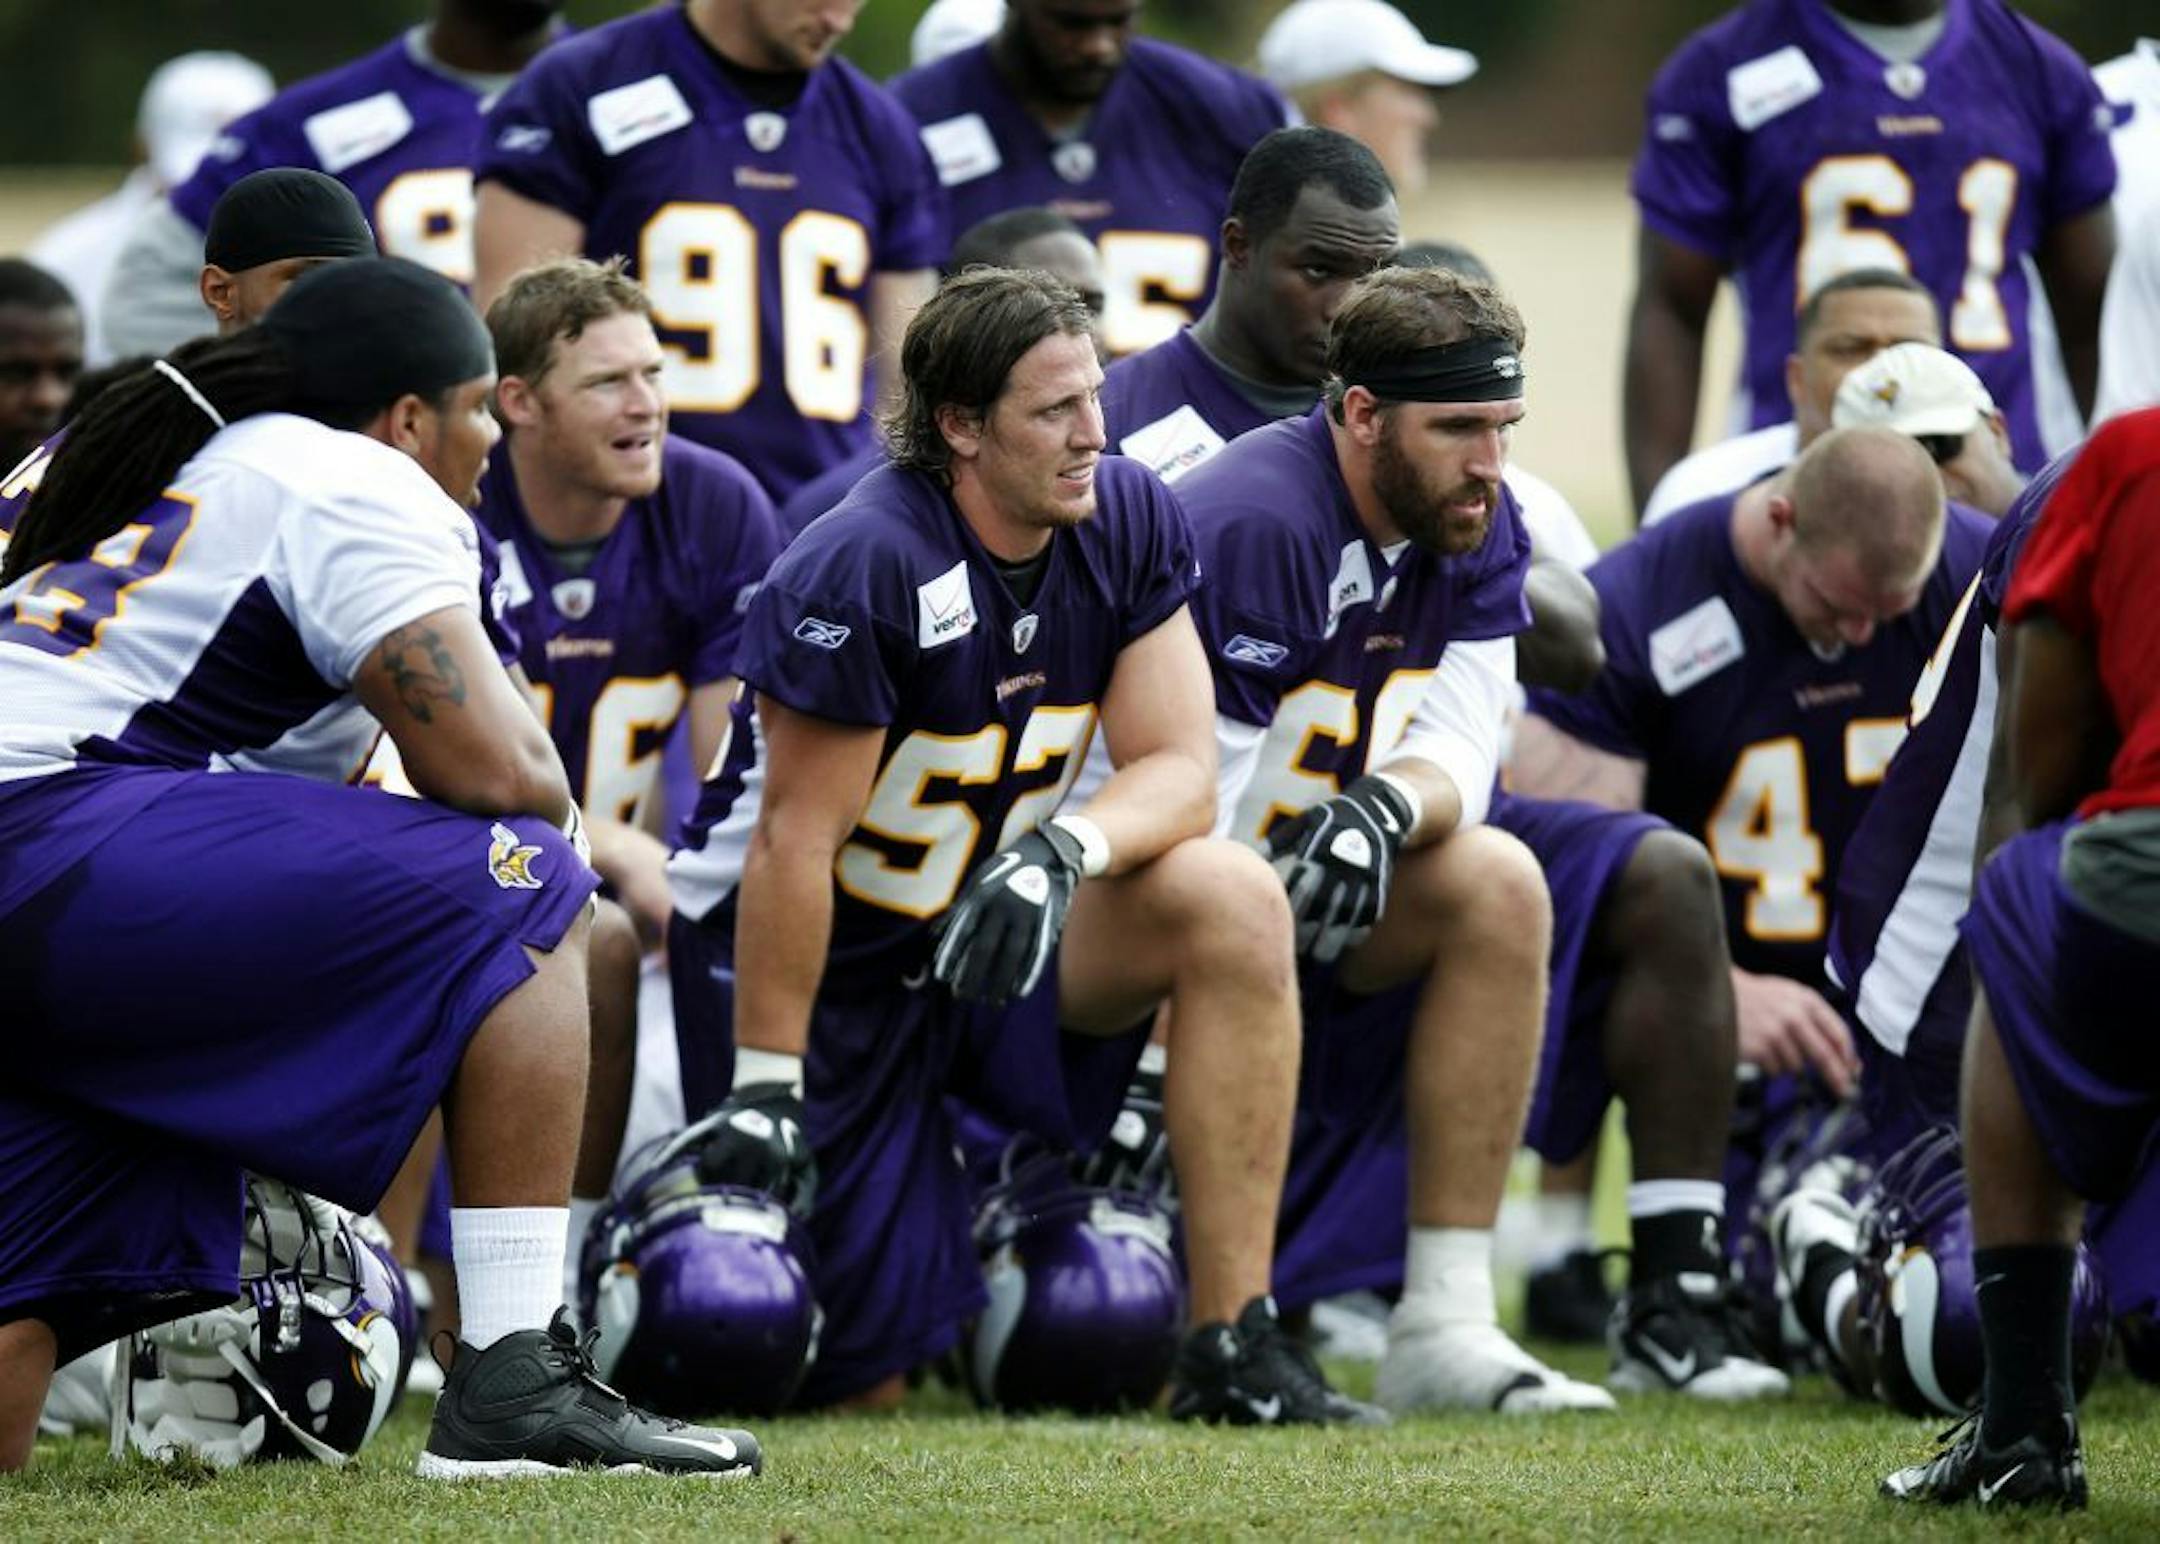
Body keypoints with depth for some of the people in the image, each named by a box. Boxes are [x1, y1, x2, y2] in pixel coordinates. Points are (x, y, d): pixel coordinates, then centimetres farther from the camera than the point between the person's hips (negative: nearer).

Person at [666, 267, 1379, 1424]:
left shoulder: (1127, 523, -6)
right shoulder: (863, 569, -25)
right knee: (860, 1377, -7)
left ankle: (1234, 1349, -19)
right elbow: (797, 842, -22)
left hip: (983, 935, 6)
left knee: (1233, 903, -22)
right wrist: (763, 1092, -21)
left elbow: (1178, 767, -9)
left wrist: (1061, 852, -31)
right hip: (821, 966, -6)